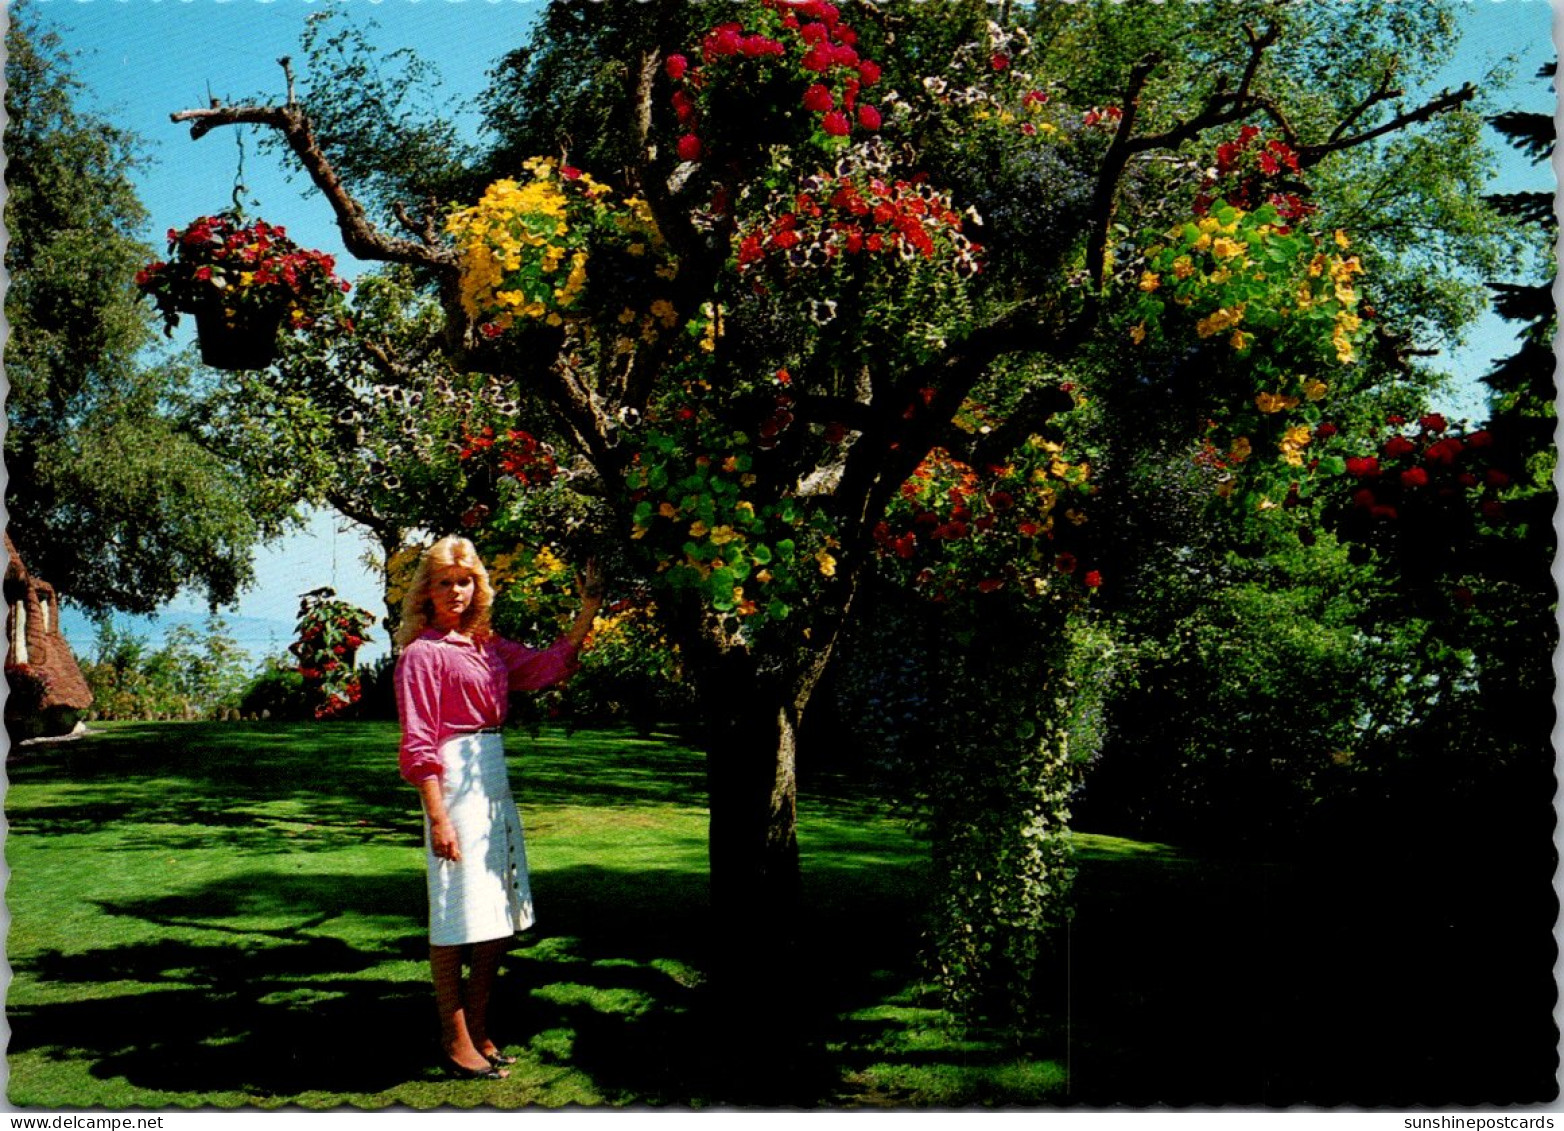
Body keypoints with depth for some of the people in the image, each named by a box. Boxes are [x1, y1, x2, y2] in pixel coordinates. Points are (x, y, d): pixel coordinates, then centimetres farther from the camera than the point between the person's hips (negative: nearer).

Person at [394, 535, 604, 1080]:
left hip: (494, 779, 8)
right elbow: (418, 743, -11)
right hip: (454, 784, -8)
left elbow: (549, 665, 16)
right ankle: (456, 1044, 8)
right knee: (456, 916, -2)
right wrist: (437, 817, -16)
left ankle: (478, 1031, 24)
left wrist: (589, 608, 12)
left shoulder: (490, 646, 13)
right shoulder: (422, 653, -7)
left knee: (500, 917, 12)